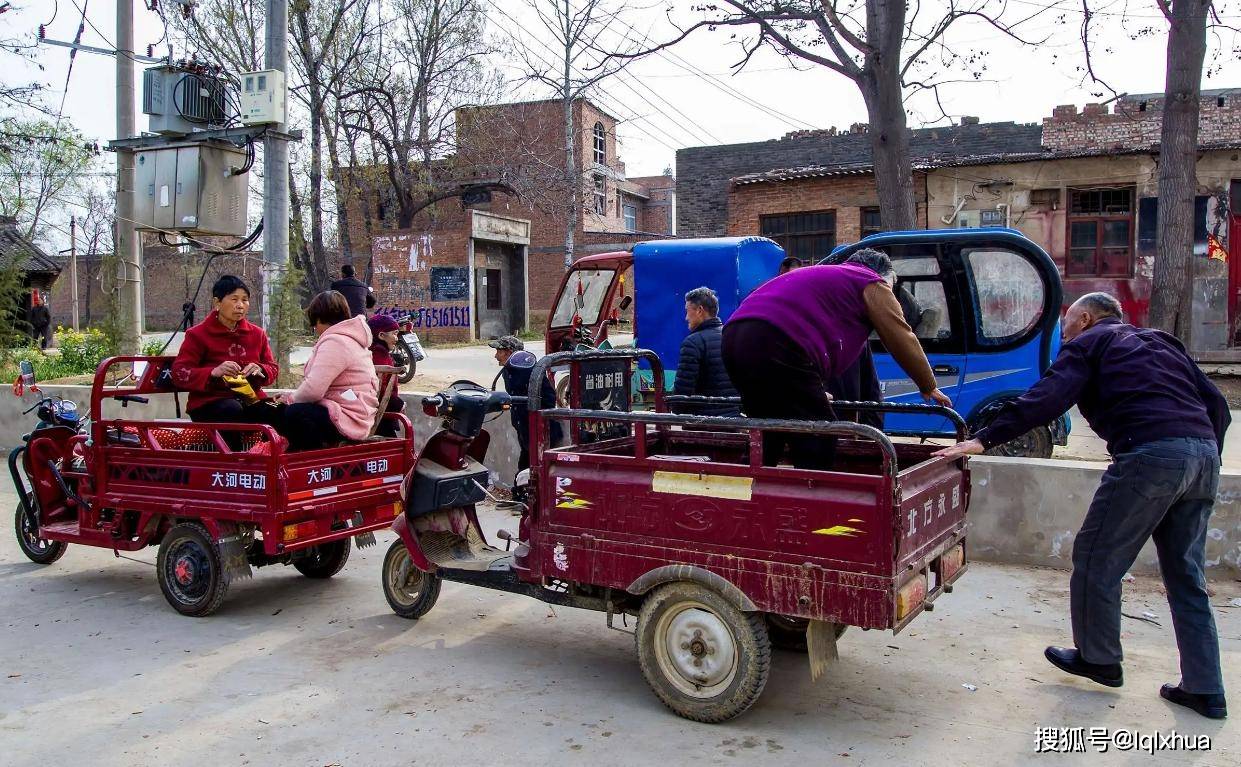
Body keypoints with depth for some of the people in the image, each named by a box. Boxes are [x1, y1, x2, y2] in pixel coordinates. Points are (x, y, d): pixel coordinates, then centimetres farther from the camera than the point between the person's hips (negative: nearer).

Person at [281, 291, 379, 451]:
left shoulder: (334, 342, -16)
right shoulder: (350, 338, 19)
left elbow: (313, 390, -24)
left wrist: (290, 398, -4)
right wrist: (292, 397, 13)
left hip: (346, 421, -11)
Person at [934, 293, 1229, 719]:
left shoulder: (1088, 343, 9)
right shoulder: (1162, 343, 30)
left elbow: (1045, 400, -7)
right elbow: (1217, 405, 22)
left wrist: (984, 439, -9)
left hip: (1150, 454, -8)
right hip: (1204, 454, 8)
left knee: (1097, 560, 7)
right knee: (1186, 577, 15)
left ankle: (1098, 659, 19)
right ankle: (1205, 690, 17)